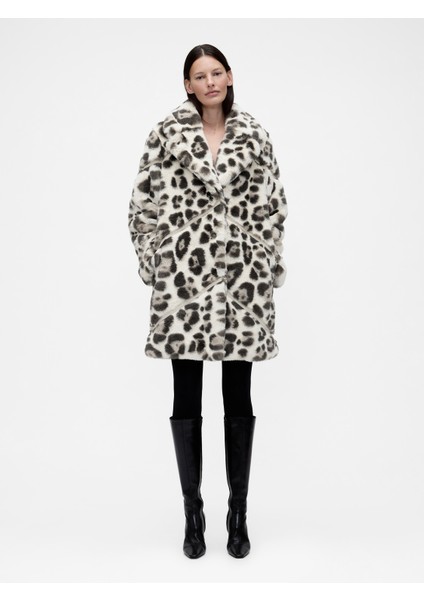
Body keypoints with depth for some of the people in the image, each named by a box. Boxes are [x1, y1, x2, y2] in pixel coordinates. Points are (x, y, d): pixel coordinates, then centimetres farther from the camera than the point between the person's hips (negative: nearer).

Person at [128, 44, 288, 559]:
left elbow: (272, 208, 10)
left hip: (242, 279, 1)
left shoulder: (254, 136, 9)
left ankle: (238, 513, 22)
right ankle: (193, 512, 21)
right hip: (183, 276, -1)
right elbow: (143, 205, 4)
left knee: (238, 399, 6)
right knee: (186, 399, 4)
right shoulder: (167, 134, 4)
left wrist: (270, 268, 5)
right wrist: (152, 265, 0)